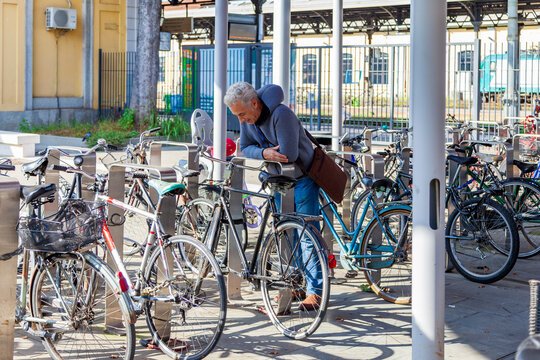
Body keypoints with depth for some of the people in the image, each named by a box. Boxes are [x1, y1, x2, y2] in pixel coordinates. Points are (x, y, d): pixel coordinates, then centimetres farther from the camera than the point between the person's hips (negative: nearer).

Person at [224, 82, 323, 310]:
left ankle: (315, 291, -5)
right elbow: (245, 148, -2)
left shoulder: (281, 114, -30)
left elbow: (289, 154, -31)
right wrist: (264, 153, -23)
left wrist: (270, 156, -13)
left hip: (302, 179, -7)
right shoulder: (247, 118, -6)